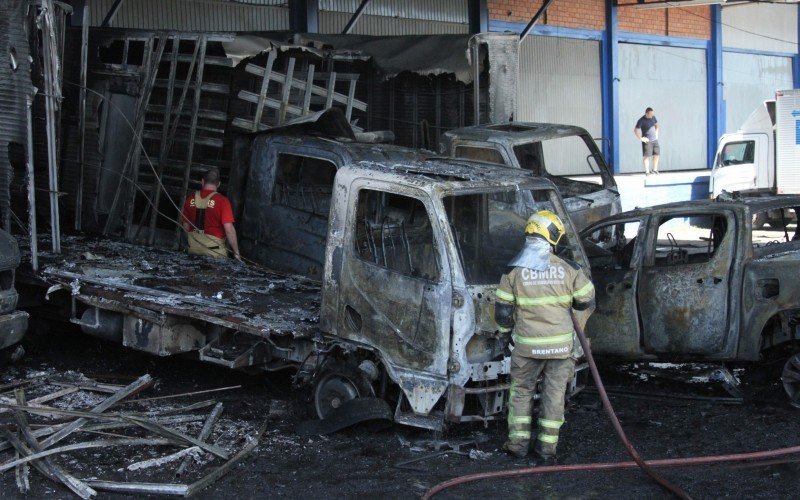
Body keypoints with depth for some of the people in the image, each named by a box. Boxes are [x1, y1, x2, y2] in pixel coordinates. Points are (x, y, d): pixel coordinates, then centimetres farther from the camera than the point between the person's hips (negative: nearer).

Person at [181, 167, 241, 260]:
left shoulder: (191, 199, 2)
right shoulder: (222, 201, -12)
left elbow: (186, 226, 11)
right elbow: (229, 229, -17)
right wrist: (236, 253, -9)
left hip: (193, 249, 4)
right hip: (214, 252, -4)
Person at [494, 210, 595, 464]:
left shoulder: (513, 271, -7)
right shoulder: (569, 269, -6)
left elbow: (503, 312, -4)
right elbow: (587, 303, 2)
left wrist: (508, 329, 16)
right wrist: (576, 329, 22)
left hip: (527, 345, 0)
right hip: (561, 344, 0)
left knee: (521, 391, 17)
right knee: (554, 394, 10)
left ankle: (518, 442, 21)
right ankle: (547, 450, 13)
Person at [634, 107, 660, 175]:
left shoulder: (653, 117, 3)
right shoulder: (641, 121, -15)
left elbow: (656, 125, 22)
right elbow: (636, 130, -16)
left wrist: (656, 133, 14)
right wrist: (641, 138, -15)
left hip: (654, 139, 6)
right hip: (647, 141, -6)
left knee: (657, 154, 9)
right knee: (646, 156, -7)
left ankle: (655, 169, 22)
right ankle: (647, 171, -2)